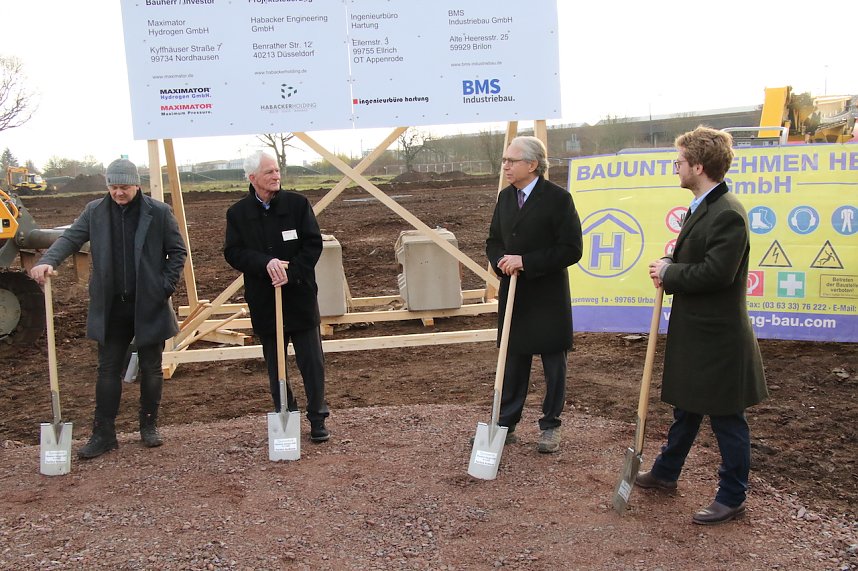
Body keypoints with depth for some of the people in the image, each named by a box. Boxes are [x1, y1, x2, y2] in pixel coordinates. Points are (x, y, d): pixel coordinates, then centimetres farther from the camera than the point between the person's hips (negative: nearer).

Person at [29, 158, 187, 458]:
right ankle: (103, 434, 14)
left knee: (151, 369, 10)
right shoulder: (95, 212, 3)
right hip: (111, 307, 2)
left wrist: (166, 285, -8)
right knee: (108, 369, 6)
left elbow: (177, 251, 1)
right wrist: (48, 261, -22)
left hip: (149, 306, -1)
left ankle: (149, 427, 26)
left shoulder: (159, 212, -4)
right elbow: (70, 238, -3)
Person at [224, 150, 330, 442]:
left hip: (300, 296, -1)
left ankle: (317, 419, 15)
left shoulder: (297, 203, -2)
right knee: (275, 366, 11)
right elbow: (233, 252, -3)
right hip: (263, 300, 1)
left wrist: (290, 272, -15)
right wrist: (265, 263, -19)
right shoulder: (237, 213, 0)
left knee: (312, 362, 2)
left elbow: (313, 243, -3)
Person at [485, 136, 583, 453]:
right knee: (513, 361, 13)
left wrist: (525, 261, -21)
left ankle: (550, 427, 22)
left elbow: (571, 249, -16)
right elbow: (494, 241, 15)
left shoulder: (557, 198, -12)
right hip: (513, 294, 6)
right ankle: (506, 424, 23)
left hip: (548, 296, -5)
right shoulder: (505, 197, 8)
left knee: (553, 364, 8)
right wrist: (501, 261, -8)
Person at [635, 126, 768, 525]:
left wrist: (669, 273, -16)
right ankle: (665, 473, 39)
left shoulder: (728, 214, -23)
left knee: (726, 417, 5)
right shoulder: (701, 208, 10)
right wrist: (668, 266, -2)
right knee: (686, 406, 23)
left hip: (718, 337, -10)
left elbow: (717, 272, -29)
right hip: (693, 330, 10)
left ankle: (732, 498, 20)